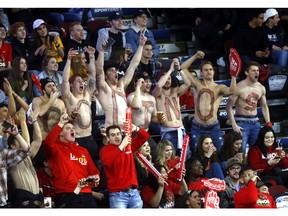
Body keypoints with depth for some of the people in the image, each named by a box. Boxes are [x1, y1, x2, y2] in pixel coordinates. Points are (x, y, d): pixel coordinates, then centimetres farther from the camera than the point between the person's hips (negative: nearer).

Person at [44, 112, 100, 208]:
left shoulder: (83, 150, 23)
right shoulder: (56, 148, 6)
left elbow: (93, 171, 22)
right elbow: (48, 142, -18)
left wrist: (96, 178, -1)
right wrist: (61, 124, -15)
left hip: (86, 196, 5)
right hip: (66, 197, -5)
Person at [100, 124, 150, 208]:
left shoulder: (129, 145, 14)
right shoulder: (105, 150, -2)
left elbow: (145, 136, 14)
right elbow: (107, 162, -23)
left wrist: (136, 129, -7)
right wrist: (121, 147, -27)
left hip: (134, 192, 5)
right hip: (118, 194, -5)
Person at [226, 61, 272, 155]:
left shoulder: (261, 88, 6)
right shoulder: (239, 87, -12)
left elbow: (264, 106, 19)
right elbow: (229, 107, -11)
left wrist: (268, 123, 10)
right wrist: (234, 125, -17)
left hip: (255, 122, 6)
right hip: (242, 123, -6)